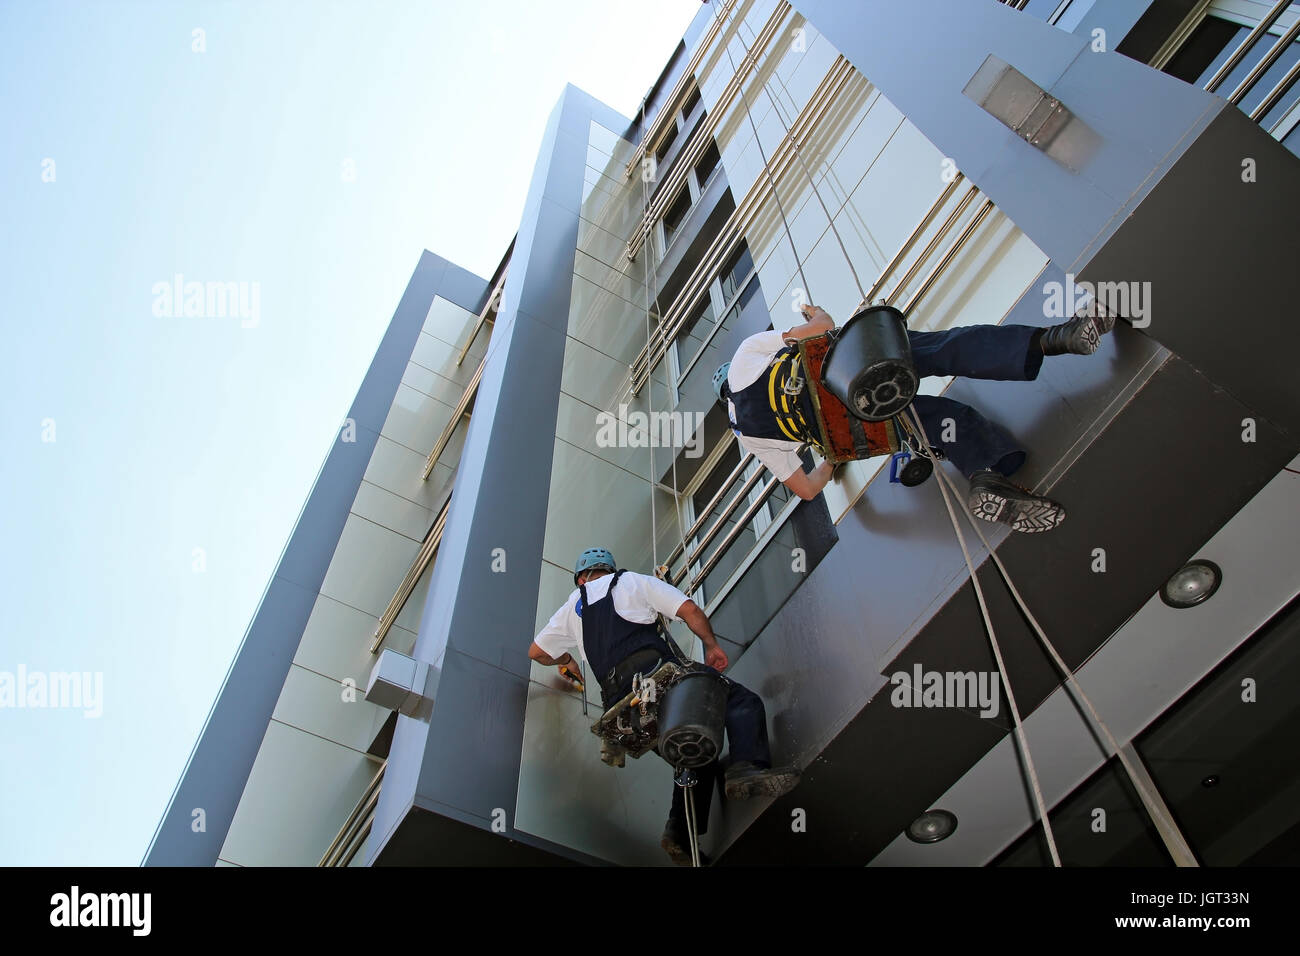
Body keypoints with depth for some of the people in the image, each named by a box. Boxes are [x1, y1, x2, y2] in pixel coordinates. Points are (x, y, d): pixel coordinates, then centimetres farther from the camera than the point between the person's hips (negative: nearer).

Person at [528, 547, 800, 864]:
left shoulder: (572, 607, 30)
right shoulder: (635, 581, 20)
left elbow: (537, 652, 37)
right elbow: (689, 610, 10)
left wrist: (565, 661, 56)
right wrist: (712, 645, 22)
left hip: (618, 695, 5)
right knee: (743, 701, -4)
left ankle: (681, 833, 2)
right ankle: (748, 768, -30)